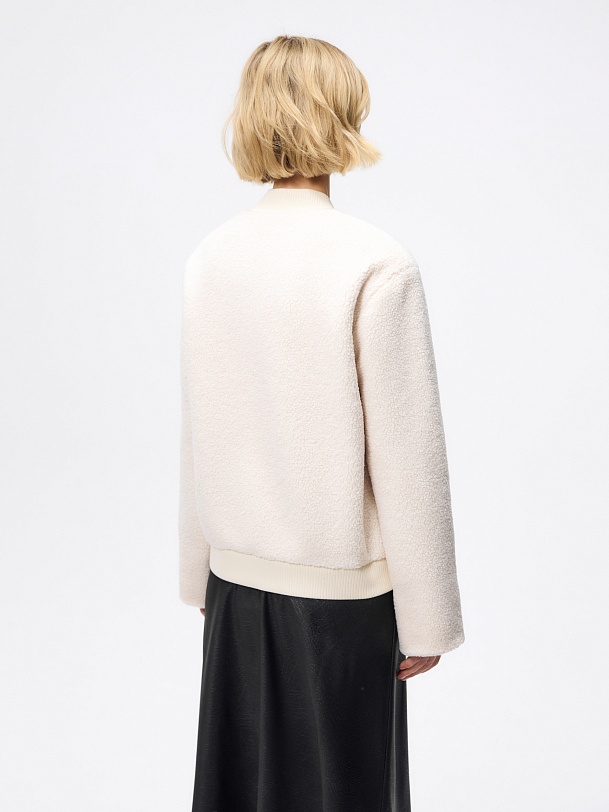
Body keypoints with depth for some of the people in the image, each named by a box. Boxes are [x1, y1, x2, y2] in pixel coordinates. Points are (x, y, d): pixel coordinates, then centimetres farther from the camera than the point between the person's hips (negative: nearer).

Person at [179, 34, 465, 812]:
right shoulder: (377, 264, -17)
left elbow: (197, 433, 4)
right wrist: (424, 620, -5)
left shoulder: (210, 257, -2)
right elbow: (405, 449, -15)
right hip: (341, 584, -5)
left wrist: (202, 572, 16)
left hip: (238, 575, 5)